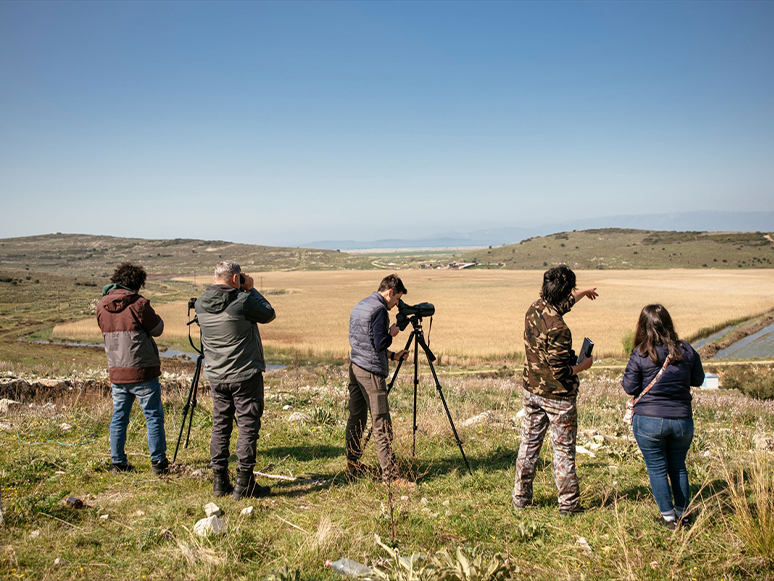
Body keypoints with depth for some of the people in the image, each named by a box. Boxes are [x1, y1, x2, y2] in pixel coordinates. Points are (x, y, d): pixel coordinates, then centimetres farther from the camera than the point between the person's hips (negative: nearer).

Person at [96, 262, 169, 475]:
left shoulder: (101, 307, 5)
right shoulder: (138, 304, -13)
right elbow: (157, 329, -4)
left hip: (117, 372, 6)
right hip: (142, 372, -6)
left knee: (119, 417, 14)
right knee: (154, 417, 3)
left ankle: (118, 462, 18)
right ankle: (158, 462, 5)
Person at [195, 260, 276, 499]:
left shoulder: (201, 304, 0)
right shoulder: (243, 300, -17)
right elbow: (269, 315, -3)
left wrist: (245, 292, 10)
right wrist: (250, 290, 3)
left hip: (215, 376, 6)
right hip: (245, 375, -6)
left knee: (220, 426, 13)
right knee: (248, 427, 2)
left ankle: (220, 482, 17)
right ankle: (244, 484, 4)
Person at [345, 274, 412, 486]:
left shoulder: (359, 306, 16)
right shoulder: (379, 309, -14)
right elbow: (380, 343, -19)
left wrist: (392, 355, 19)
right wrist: (392, 333, 0)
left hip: (355, 367, 10)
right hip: (371, 371, -9)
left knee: (356, 417, 15)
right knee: (381, 424, -7)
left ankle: (353, 465, 22)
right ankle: (390, 474, -5)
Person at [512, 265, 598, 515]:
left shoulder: (534, 309, -2)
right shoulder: (558, 328, -26)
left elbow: (559, 305, 22)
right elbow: (560, 371, -23)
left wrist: (583, 294, 38)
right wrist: (584, 365, -4)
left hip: (532, 391, 7)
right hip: (557, 396, -7)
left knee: (529, 444, 15)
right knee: (563, 450, 6)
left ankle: (520, 498, 24)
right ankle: (568, 504, 16)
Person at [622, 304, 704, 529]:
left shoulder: (640, 354, -11)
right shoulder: (686, 350, -2)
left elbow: (630, 388, -6)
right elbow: (698, 380, 11)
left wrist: (624, 378, 14)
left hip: (649, 420, -3)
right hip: (682, 420, 3)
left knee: (657, 468, 9)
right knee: (678, 467, 18)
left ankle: (668, 516, 13)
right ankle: (682, 514, 26)